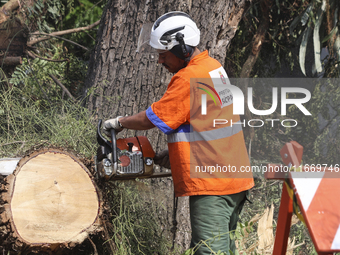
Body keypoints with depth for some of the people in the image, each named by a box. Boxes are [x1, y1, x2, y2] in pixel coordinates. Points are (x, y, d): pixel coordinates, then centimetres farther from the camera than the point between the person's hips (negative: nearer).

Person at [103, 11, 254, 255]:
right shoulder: (214, 68, 13)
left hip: (211, 184, -10)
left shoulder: (189, 79, -17)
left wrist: (120, 122, 7)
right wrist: (171, 152, 16)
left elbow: (152, 118, -10)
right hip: (236, 180, 10)